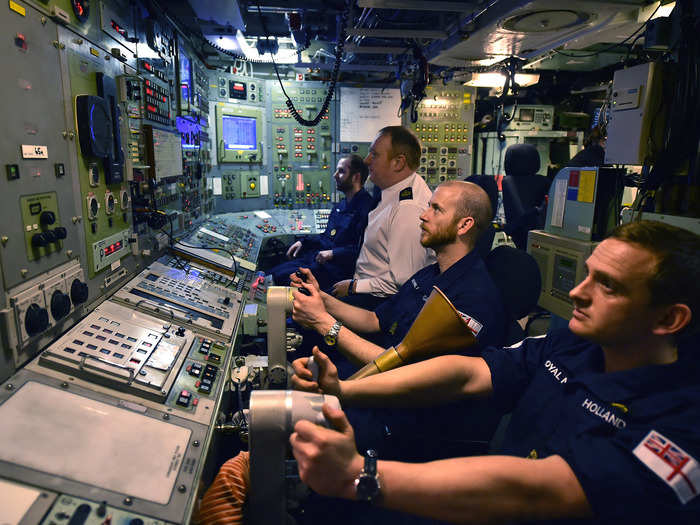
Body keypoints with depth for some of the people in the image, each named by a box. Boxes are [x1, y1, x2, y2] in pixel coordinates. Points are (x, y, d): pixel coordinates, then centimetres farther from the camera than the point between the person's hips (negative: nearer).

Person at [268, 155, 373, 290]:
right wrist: (303, 242, 16)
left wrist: (333, 253, -22)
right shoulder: (340, 205, 19)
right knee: (272, 274, 2)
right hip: (316, 258, 10)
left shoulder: (365, 207, -14)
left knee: (279, 278, -17)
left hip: (337, 268, -10)